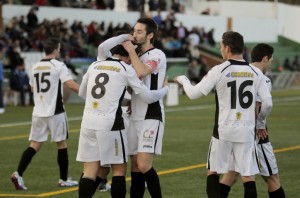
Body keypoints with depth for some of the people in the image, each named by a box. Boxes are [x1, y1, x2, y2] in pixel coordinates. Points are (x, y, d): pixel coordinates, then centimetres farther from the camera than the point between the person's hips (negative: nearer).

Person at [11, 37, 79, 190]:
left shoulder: (35, 67, 10)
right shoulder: (58, 66, -8)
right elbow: (71, 85, -19)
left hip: (38, 111, 5)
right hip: (55, 111, -5)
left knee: (34, 145, 6)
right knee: (61, 144, 9)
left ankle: (18, 174, -10)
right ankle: (64, 179, 16)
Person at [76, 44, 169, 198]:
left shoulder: (94, 65, 14)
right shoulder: (126, 69, 1)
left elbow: (82, 93, 27)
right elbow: (147, 97, 4)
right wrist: (165, 89, 22)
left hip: (88, 122, 4)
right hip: (110, 123, -4)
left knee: (90, 171, 3)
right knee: (119, 169, 8)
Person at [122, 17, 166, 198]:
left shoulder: (157, 55, -8)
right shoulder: (138, 57, 19)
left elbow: (141, 72, -27)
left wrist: (130, 50, -16)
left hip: (151, 117, -8)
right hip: (135, 117, 8)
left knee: (144, 165, -16)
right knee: (136, 166, 7)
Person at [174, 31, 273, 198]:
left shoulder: (219, 71, -7)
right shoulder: (255, 73, 2)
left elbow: (194, 94, -4)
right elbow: (268, 103, 0)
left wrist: (183, 79, 16)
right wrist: (260, 122, 19)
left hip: (224, 130, -2)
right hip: (246, 131, 2)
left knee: (213, 172, 14)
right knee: (248, 176, 2)